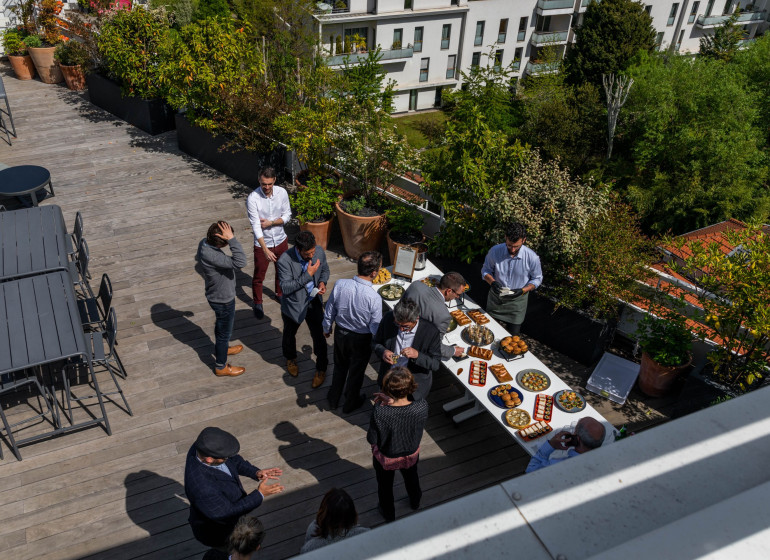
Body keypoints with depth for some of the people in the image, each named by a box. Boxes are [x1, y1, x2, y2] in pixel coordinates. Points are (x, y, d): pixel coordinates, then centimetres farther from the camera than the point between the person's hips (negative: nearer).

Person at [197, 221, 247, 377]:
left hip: (219, 295, 9)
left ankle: (223, 348, 59)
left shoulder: (205, 243, -12)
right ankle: (221, 367, 35)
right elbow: (240, 262, -49)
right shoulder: (210, 255, -40)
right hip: (222, 300, -9)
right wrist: (232, 239, -48)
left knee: (223, 326, 32)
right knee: (224, 331, 13)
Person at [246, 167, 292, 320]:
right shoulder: (253, 198, -25)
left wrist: (270, 222, -22)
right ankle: (258, 303, 37)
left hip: (280, 240, 4)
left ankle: (279, 293, 52)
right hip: (262, 244, -4)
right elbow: (256, 226, -27)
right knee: (259, 276, 13)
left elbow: (287, 216, -5)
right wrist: (266, 250, -35)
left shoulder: (282, 192, -13)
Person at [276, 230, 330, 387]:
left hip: (314, 302, 2)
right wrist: (308, 275, -34)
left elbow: (325, 269, 5)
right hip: (293, 305, -2)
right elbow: (285, 287, -29)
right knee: (289, 334, 23)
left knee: (319, 336, 10)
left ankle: (321, 369, 34)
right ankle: (290, 359, 55)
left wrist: (323, 282, -16)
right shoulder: (285, 260, -29)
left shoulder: (319, 252, -16)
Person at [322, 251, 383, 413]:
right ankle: (350, 403, 48)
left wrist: (327, 328, 12)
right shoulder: (374, 298, -32)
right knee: (356, 372, 24)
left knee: (340, 367, 29)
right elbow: (375, 328, -20)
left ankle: (333, 399, 50)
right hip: (361, 340, -3)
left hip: (340, 333, 3)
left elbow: (329, 312, -7)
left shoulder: (340, 285, -22)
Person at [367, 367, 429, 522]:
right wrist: (392, 401, -17)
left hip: (385, 458, -2)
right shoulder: (422, 406, -33)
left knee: (385, 486, 31)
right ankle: (415, 502, 66)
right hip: (411, 455, 2)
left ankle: (388, 513, 58)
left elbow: (372, 440, -23)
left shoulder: (379, 411, -40)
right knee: (411, 478, 37)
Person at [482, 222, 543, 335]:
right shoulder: (495, 251, -16)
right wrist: (492, 282, -21)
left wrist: (522, 291, -21)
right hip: (495, 299, 1)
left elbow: (537, 279, -4)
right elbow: (486, 270, -1)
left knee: (513, 336, 9)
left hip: (517, 301, -1)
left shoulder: (532, 257, -19)